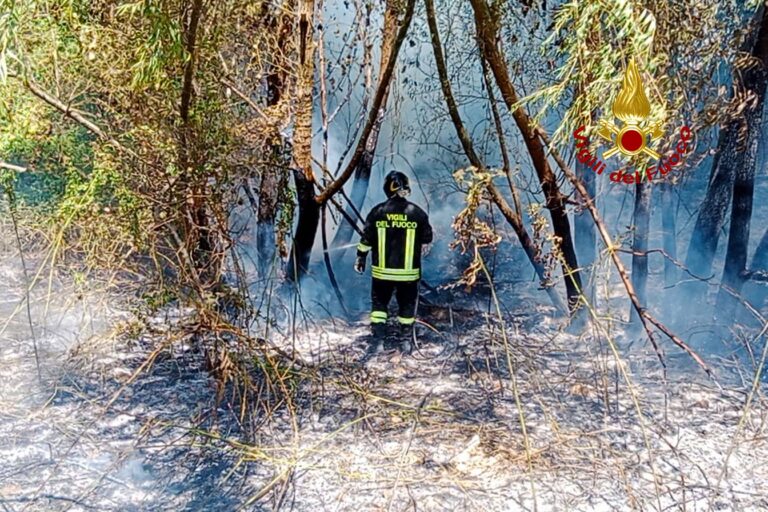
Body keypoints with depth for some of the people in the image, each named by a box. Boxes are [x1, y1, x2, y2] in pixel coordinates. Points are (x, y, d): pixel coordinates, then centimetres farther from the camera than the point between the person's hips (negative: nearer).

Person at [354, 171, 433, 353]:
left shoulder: (378, 211, -7)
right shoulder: (417, 213, -7)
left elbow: (366, 239, -2)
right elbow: (427, 238, 4)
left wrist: (360, 258, 11)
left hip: (382, 271, 0)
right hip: (409, 272, 0)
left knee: (379, 304, 14)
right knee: (407, 306, 15)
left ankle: (378, 341, 10)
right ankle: (406, 341, 20)